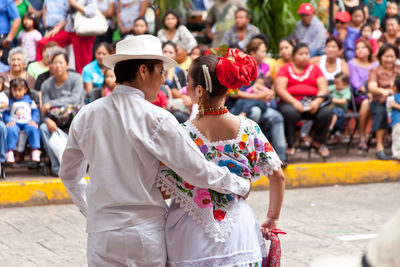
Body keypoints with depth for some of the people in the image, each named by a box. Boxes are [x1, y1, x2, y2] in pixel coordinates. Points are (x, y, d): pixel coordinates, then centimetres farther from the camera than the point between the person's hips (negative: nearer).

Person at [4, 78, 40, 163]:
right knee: (11, 130, -35)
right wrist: (8, 121, -7)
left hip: (27, 123, 0)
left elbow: (35, 111, 14)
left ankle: (35, 151, -32)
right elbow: (6, 113, 13)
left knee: (33, 129, -33)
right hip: (14, 123, 0)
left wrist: (34, 120, -4)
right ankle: (10, 152, -36)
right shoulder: (10, 101, 17)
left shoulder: (29, 100, 17)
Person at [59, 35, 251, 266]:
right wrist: (242, 186, 4)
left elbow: (69, 174, 14)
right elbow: (198, 171, -11)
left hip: (101, 235, 4)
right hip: (146, 235, -4)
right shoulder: (156, 119, -13)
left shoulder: (86, 116, 2)